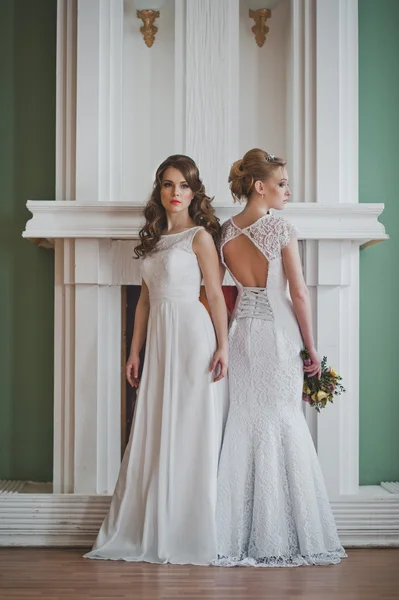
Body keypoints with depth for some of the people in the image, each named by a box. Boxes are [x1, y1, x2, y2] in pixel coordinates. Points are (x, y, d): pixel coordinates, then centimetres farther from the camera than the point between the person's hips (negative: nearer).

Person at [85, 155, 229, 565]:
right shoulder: (153, 239, 17)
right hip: (159, 339, 6)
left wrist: (222, 347, -12)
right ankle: (148, 532, 16)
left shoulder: (199, 236, -2)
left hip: (192, 335, -6)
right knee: (153, 434, 7)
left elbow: (215, 295, -5)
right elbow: (145, 301, 17)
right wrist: (135, 351, 13)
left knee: (190, 431, -2)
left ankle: (191, 535, 7)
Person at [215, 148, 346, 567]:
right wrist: (311, 347, -3)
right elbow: (299, 292, -10)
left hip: (242, 333, 5)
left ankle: (239, 536, 13)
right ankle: (280, 534, 9)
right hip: (279, 333, -5)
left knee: (243, 427, 8)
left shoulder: (225, 232, 6)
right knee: (283, 427, 3)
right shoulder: (281, 229, -10)